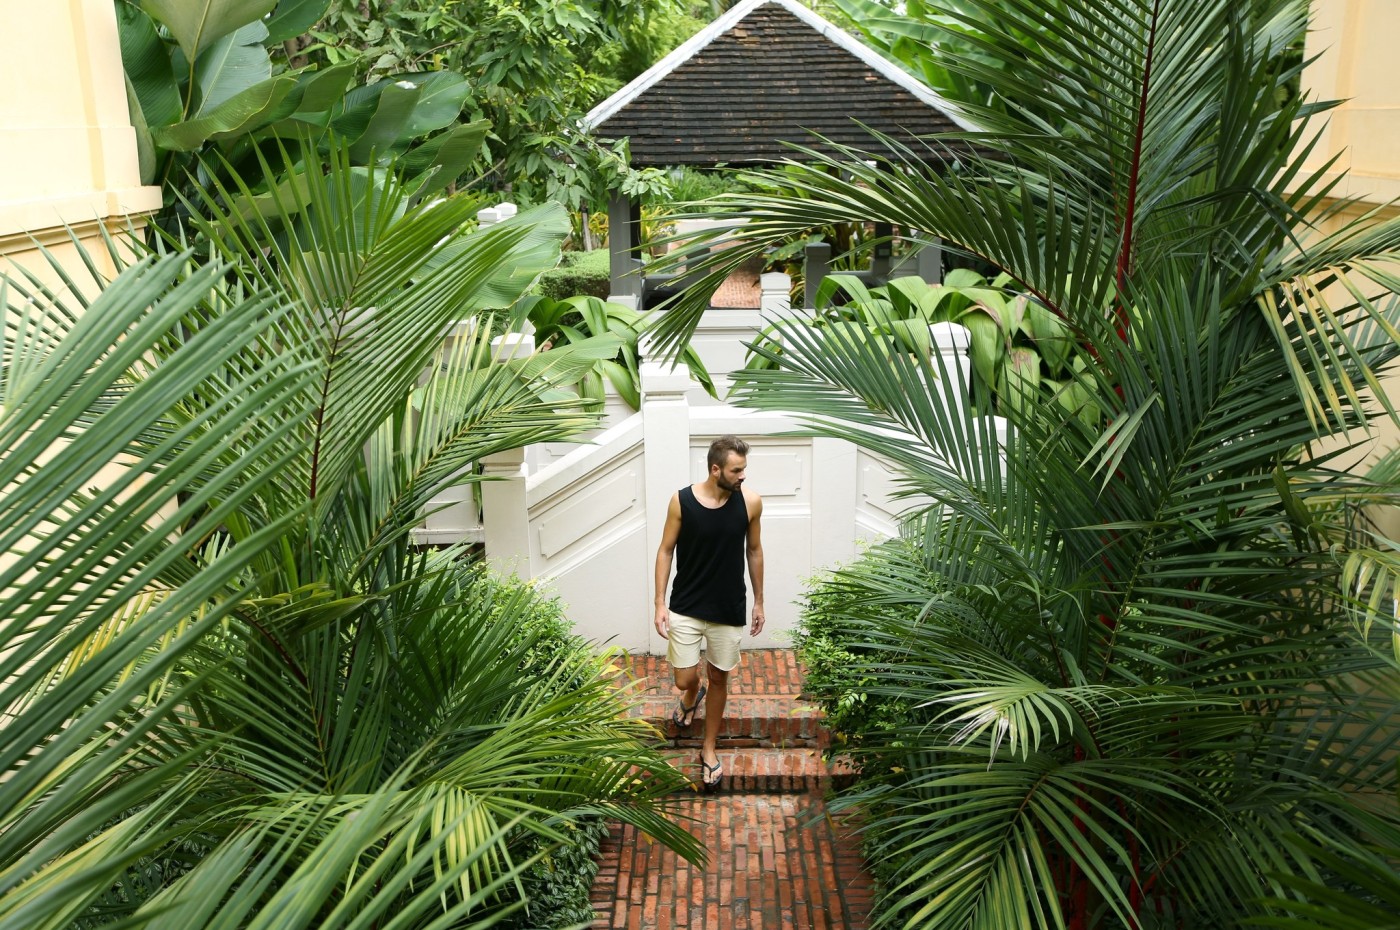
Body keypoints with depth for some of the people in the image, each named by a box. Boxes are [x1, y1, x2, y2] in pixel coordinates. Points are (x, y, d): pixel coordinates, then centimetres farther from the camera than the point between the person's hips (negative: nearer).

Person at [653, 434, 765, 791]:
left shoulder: (750, 502, -9)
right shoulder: (681, 500, -13)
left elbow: (754, 552, 4)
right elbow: (666, 551, -4)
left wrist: (759, 601, 8)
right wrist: (660, 603, -8)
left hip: (729, 610, 1)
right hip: (686, 608, -1)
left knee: (719, 678, 12)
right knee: (684, 679, 2)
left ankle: (709, 749, 31)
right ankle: (692, 694, 41)